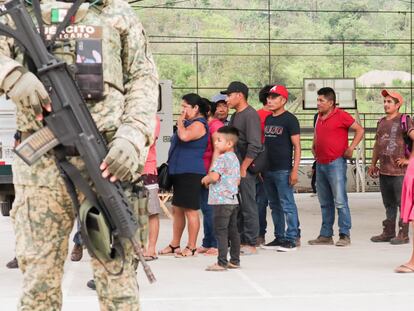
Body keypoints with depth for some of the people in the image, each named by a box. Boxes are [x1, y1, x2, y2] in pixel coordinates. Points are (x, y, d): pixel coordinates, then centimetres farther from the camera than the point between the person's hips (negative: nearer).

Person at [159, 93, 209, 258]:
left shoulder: (198, 124, -13)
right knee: (177, 209, 13)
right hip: (179, 172, 11)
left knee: (190, 210, -6)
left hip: (191, 173, -11)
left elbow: (184, 136, -30)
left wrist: (180, 122, -13)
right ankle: (174, 245, 20)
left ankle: (191, 247, -2)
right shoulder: (189, 123, 19)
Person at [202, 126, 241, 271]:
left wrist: (205, 180, -6)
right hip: (233, 199, 9)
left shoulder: (222, 158, -14)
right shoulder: (235, 159, 15)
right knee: (233, 231, 12)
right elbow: (238, 181, 19)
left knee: (221, 231, -7)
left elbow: (214, 176, -25)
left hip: (221, 200, -9)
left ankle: (222, 262, -9)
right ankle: (235, 260, 16)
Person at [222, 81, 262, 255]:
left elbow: (254, 146, -19)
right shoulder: (235, 116, 18)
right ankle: (240, 241, 19)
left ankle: (250, 244, 0)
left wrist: (243, 168, -18)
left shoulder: (250, 115, -12)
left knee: (248, 206, -4)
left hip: (245, 168, -9)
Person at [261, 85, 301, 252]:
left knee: (287, 205, -5)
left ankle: (291, 239, -1)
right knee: (274, 206, 12)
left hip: (283, 170, -8)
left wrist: (295, 170, -16)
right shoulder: (268, 119, 15)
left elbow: (297, 146, -9)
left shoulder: (289, 119, -6)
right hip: (268, 169, 8)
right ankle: (279, 238, 19)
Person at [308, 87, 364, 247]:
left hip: (336, 163, -8)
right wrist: (314, 147, 17)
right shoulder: (319, 117, 15)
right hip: (320, 164, 8)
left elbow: (360, 130, -6)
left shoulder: (341, 115, -7)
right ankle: (326, 235, 16)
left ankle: (345, 235, -5)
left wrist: (351, 148, -12)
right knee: (325, 203, 11)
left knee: (340, 201, -9)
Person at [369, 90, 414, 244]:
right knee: (389, 203, 15)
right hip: (383, 171, 8)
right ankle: (388, 232, 22)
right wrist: (373, 164, 20)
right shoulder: (382, 122, 16)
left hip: (399, 171, -7)